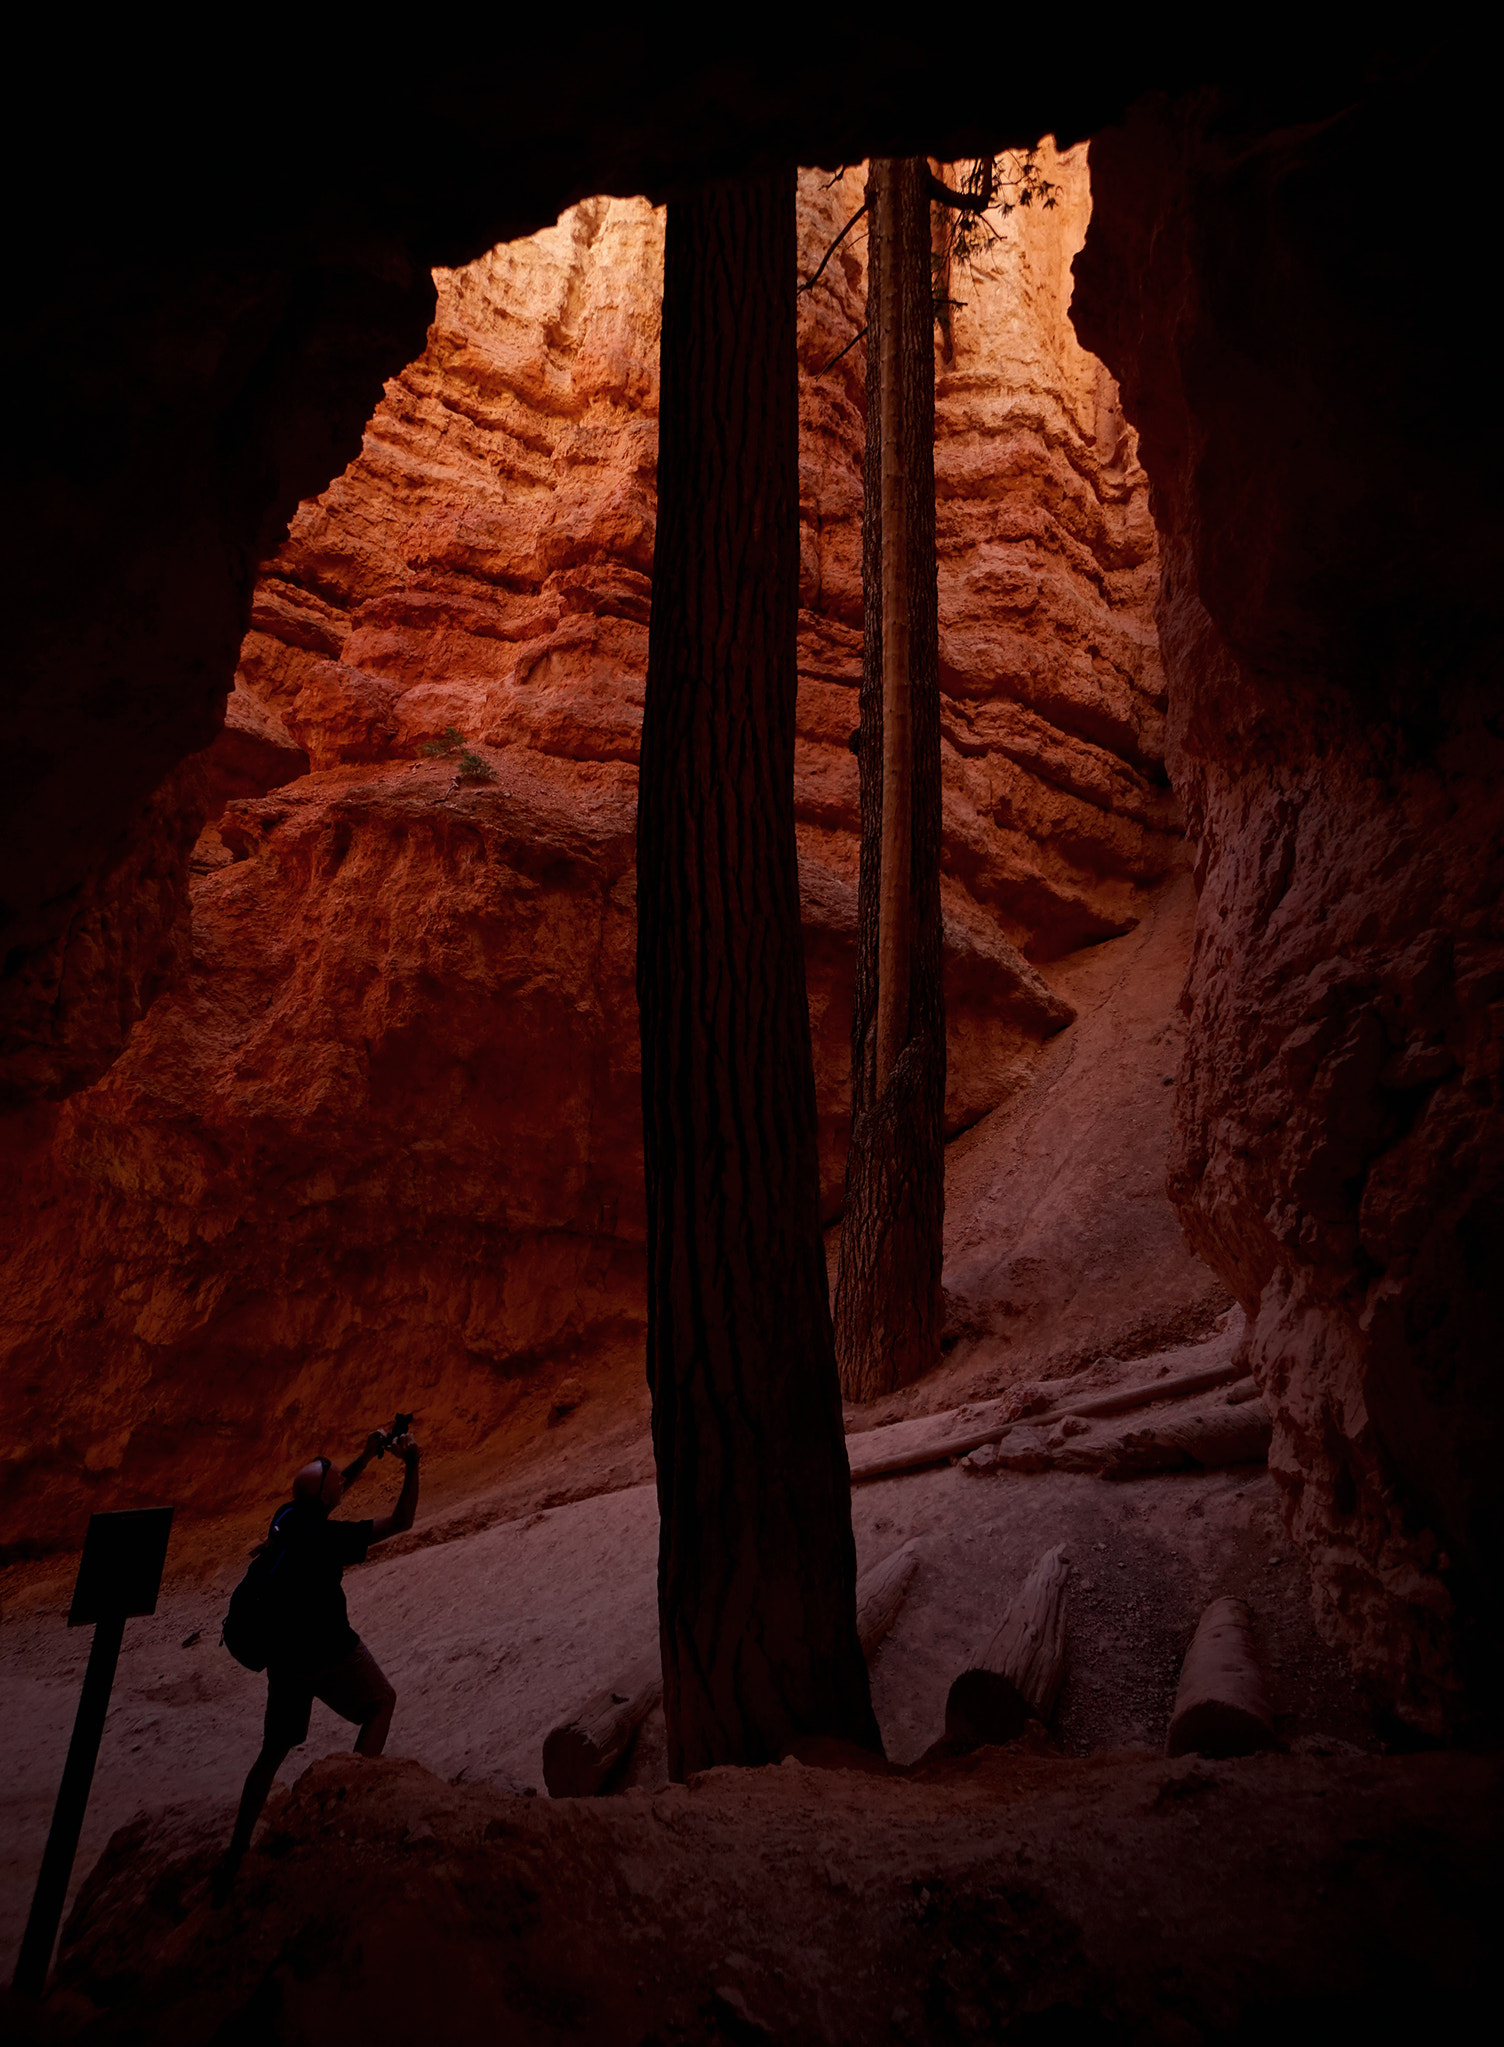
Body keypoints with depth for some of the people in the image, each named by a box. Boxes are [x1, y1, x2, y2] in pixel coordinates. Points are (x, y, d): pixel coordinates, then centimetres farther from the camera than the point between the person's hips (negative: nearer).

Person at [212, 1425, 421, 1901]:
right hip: (329, 1653, -7)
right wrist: (411, 1467, -18)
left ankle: (236, 1853, 19)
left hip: (284, 1655, 7)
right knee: (382, 1702, 18)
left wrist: (366, 1457, 11)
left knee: (274, 1750, 20)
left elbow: (330, 1489, 17)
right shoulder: (327, 1537, -22)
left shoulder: (285, 1517, -3)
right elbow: (401, 1521, -19)